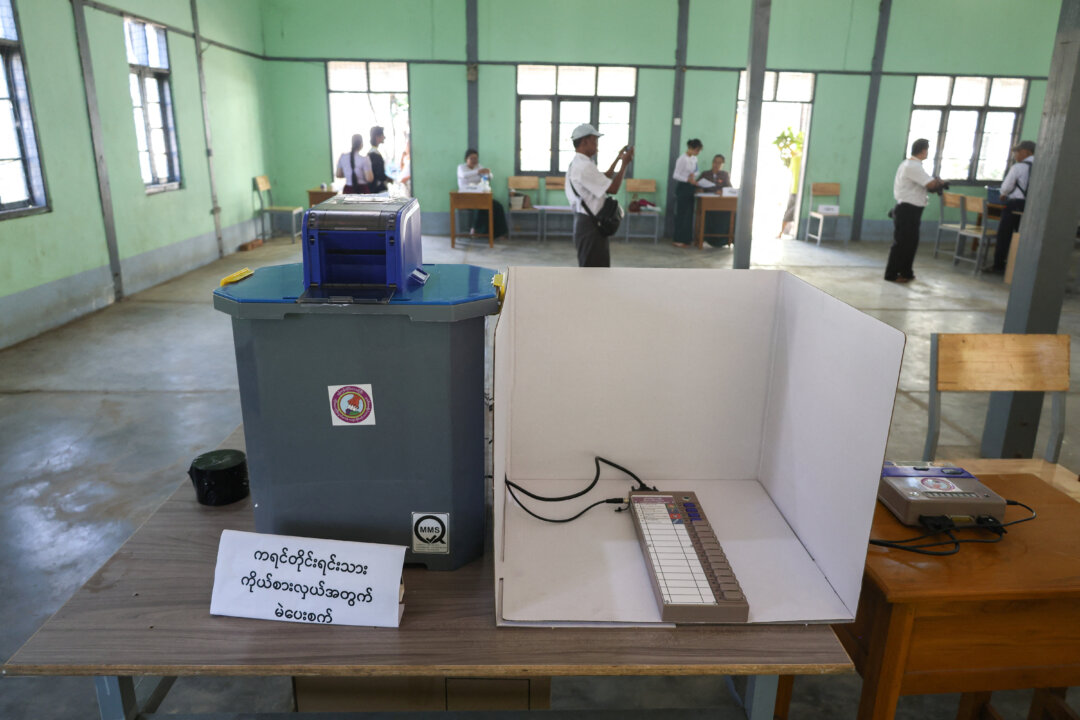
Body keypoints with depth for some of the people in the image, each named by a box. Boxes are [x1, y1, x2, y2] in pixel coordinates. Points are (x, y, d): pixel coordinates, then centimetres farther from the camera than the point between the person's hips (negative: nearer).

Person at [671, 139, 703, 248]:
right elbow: (675, 175, -16)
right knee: (681, 213, -4)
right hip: (682, 187, -8)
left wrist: (694, 177, -4)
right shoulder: (682, 159, -14)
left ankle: (686, 239, 15)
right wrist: (688, 180, -27)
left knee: (689, 213, 8)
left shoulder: (694, 159, 10)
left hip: (691, 188, 8)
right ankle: (678, 240, 2)